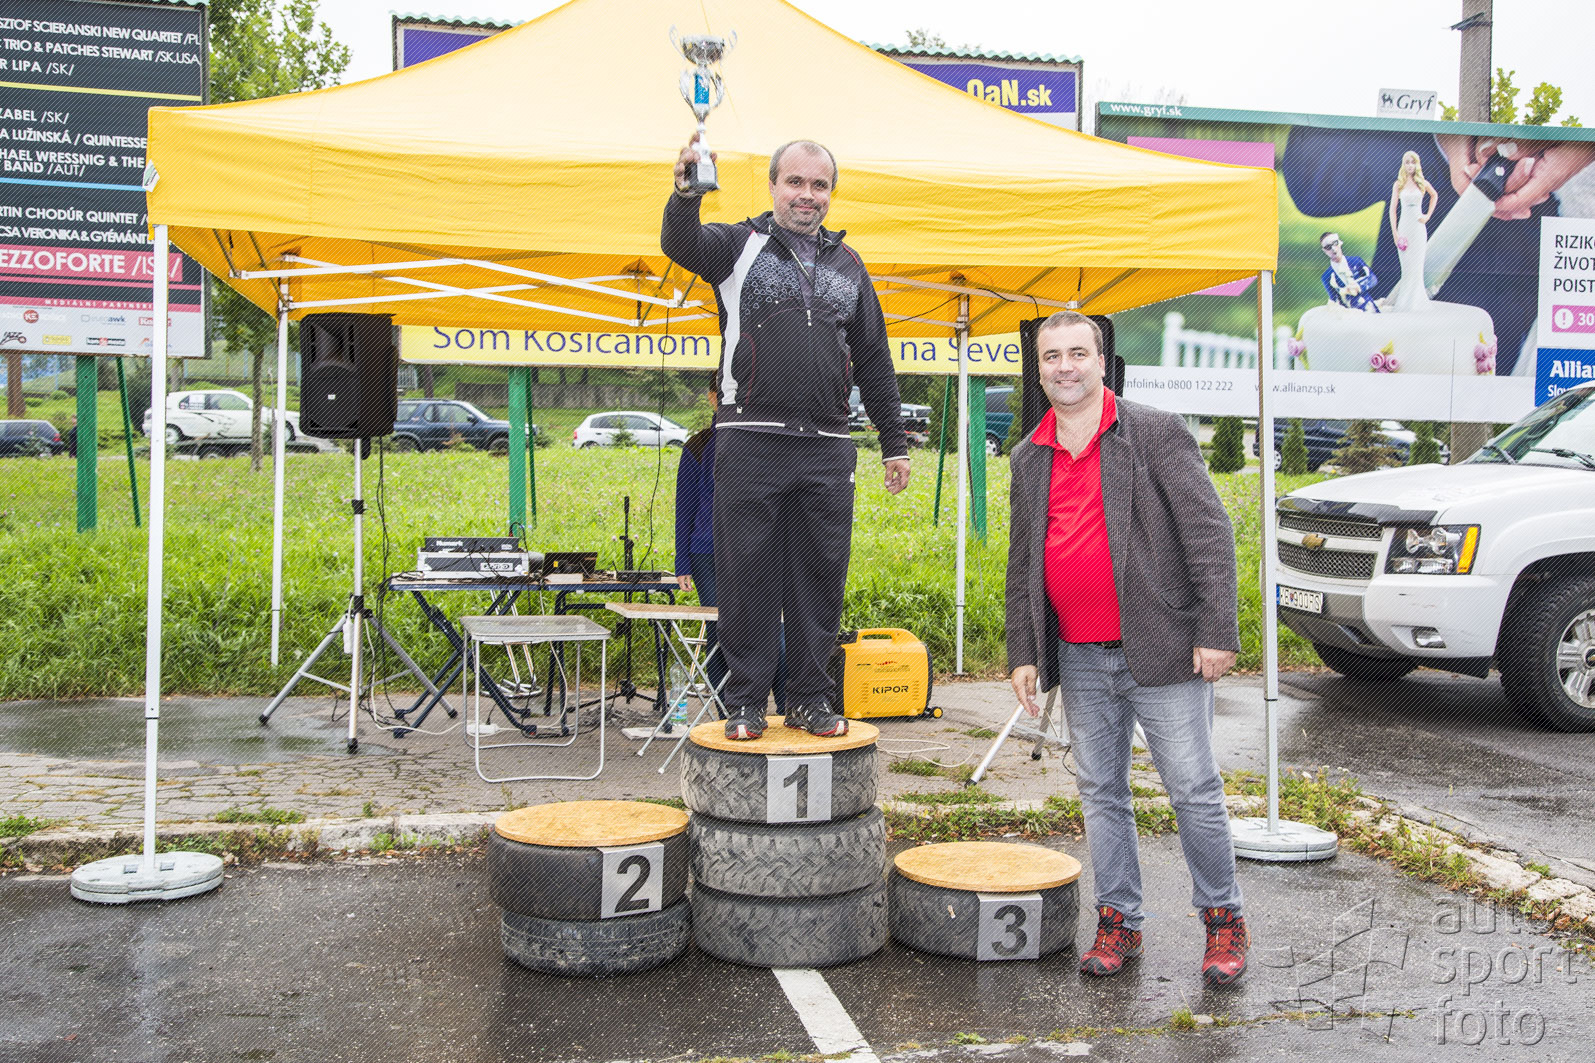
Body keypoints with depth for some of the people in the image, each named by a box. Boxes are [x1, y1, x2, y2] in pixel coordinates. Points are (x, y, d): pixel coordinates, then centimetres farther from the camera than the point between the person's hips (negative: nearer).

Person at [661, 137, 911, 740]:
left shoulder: (847, 264, 19)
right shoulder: (739, 245, 9)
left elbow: (874, 361, 21)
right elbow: (679, 244, -14)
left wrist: (894, 442, 17)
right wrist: (686, 193, -35)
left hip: (827, 449, 3)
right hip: (750, 441, -3)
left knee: (820, 575, 5)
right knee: (748, 573, 1)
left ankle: (810, 698, 16)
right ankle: (745, 701, 11)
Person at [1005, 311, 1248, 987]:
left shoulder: (1156, 433, -4)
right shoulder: (1028, 460, 11)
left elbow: (1210, 535, -7)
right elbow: (1022, 565, 16)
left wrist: (1217, 633, -12)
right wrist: (1022, 652, 11)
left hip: (1160, 650, -4)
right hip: (1080, 659, 5)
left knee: (1194, 791, 1)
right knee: (1101, 792, 10)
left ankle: (1223, 919, 16)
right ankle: (1118, 921, 22)